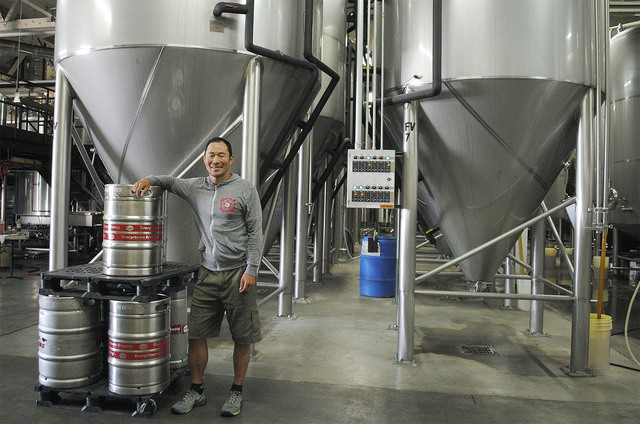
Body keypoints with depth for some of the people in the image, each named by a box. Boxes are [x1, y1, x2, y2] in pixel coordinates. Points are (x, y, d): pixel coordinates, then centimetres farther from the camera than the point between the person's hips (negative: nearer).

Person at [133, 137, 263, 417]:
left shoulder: (245, 190, -4)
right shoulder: (196, 188, 10)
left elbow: (255, 232, -6)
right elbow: (170, 181, 27)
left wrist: (251, 270, -12)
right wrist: (149, 179, 5)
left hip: (237, 274, -4)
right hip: (207, 273, 4)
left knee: (242, 337, 5)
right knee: (196, 333, 6)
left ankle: (236, 392, 21)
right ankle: (196, 391, 23)